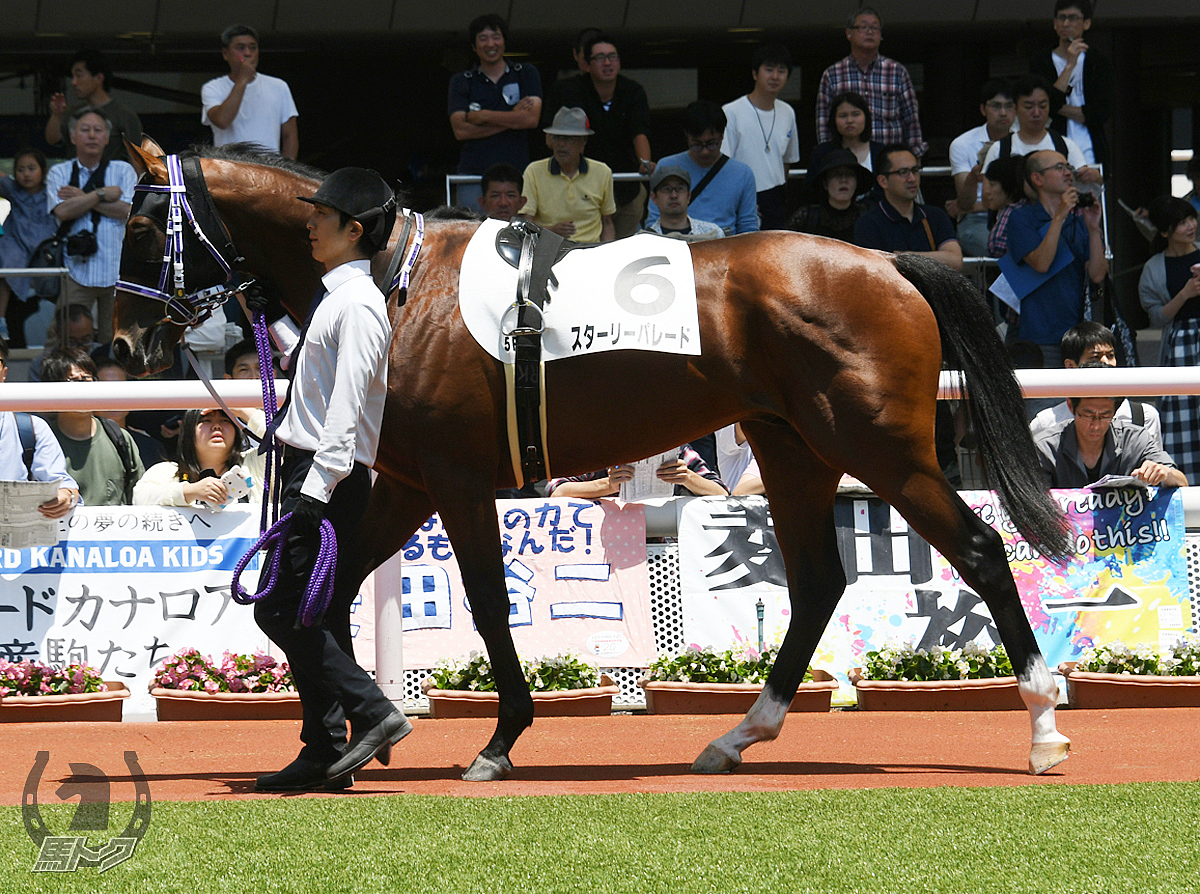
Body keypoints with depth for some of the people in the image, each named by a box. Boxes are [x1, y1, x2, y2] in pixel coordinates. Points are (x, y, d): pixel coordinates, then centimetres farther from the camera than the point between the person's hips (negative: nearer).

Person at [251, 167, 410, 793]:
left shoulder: (357, 304, -13)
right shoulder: (335, 297, 18)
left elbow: (348, 407, -21)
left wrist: (316, 489, -25)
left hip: (332, 477, -10)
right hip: (312, 473, 10)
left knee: (282, 608, -13)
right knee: (319, 617, 9)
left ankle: (372, 713, -14)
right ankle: (325, 755, 10)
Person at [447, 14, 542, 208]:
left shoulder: (526, 74, 11)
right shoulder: (461, 82, 12)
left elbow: (532, 119, -3)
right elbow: (460, 130, -2)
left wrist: (482, 116, -2)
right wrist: (512, 118, -5)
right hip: (473, 174, 0)